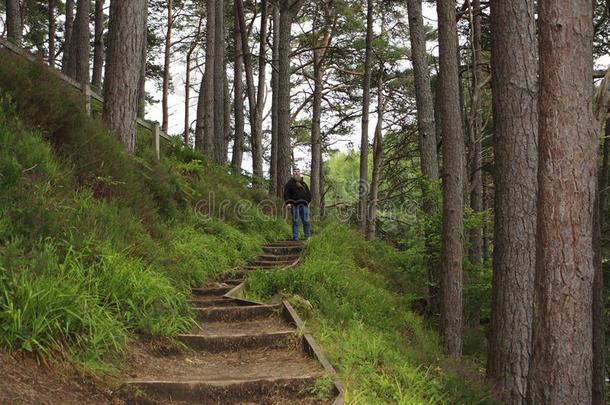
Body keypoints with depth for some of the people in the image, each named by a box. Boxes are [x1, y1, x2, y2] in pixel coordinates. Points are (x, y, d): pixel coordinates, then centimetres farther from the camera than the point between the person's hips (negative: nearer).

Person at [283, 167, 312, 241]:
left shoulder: (303, 183, 22)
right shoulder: (290, 183, 8)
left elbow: (309, 194, 25)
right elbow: (286, 194, 1)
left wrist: (308, 201, 10)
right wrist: (288, 202, -12)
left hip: (304, 205, 4)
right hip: (295, 205, -4)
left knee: (306, 221, 0)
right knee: (295, 222, -4)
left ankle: (308, 237, 7)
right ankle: (295, 238, -2)